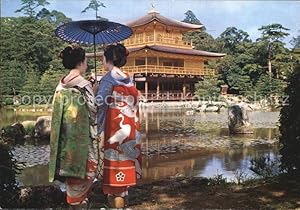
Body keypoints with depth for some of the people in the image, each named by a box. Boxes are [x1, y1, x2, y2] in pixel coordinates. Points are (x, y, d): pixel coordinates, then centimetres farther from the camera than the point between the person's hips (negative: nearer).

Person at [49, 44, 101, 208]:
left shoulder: (61, 85, 4)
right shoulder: (84, 85, -14)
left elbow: (59, 111, 9)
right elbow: (93, 111, -9)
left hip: (66, 136, 7)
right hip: (82, 135, -7)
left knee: (71, 169, 16)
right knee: (85, 170, 6)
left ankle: (76, 200, 25)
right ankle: (78, 202, 12)